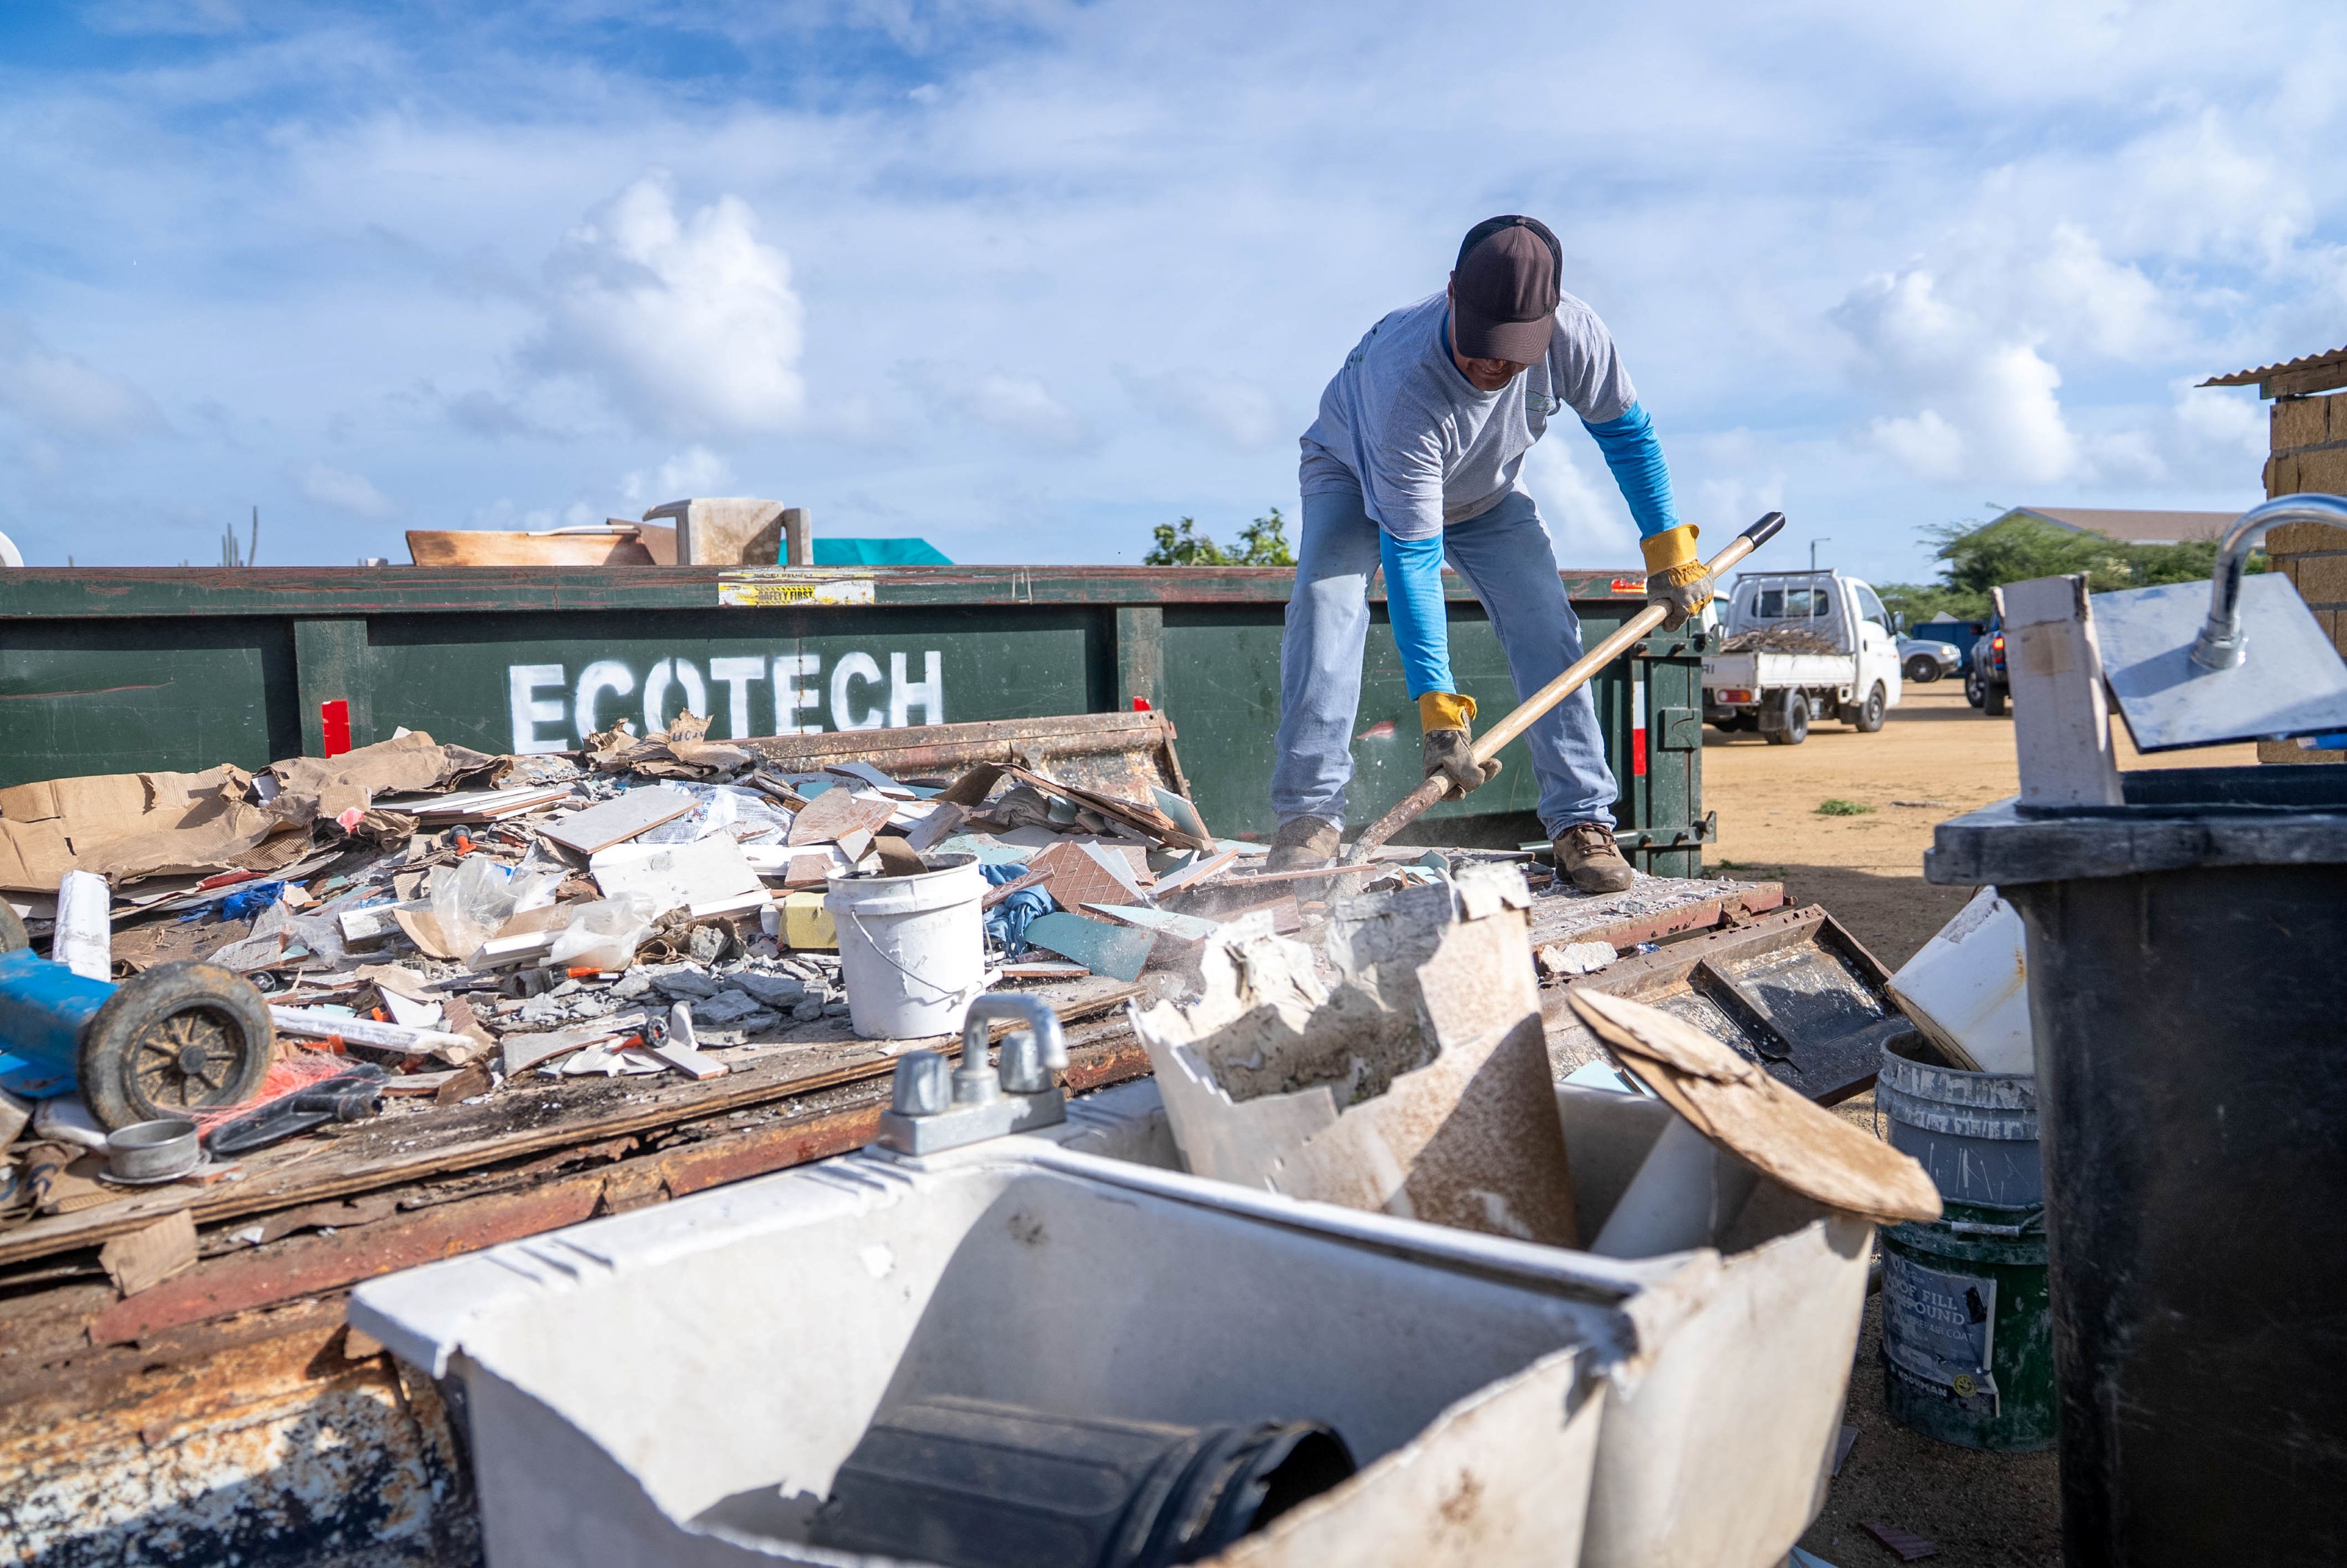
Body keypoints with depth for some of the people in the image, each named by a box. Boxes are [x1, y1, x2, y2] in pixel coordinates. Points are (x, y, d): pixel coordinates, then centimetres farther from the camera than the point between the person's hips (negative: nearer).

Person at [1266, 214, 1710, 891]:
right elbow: (1411, 559, -43)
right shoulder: (1405, 384, -43)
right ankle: (1310, 810, -24)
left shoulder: (1573, 334, -32)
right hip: (1355, 473, -3)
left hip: (1485, 492, 4)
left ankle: (1582, 820, -6)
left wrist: (1669, 547, -7)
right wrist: (1438, 706, -47)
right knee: (1327, 598, -28)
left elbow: (1625, 432, -9)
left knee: (1544, 619, -12)